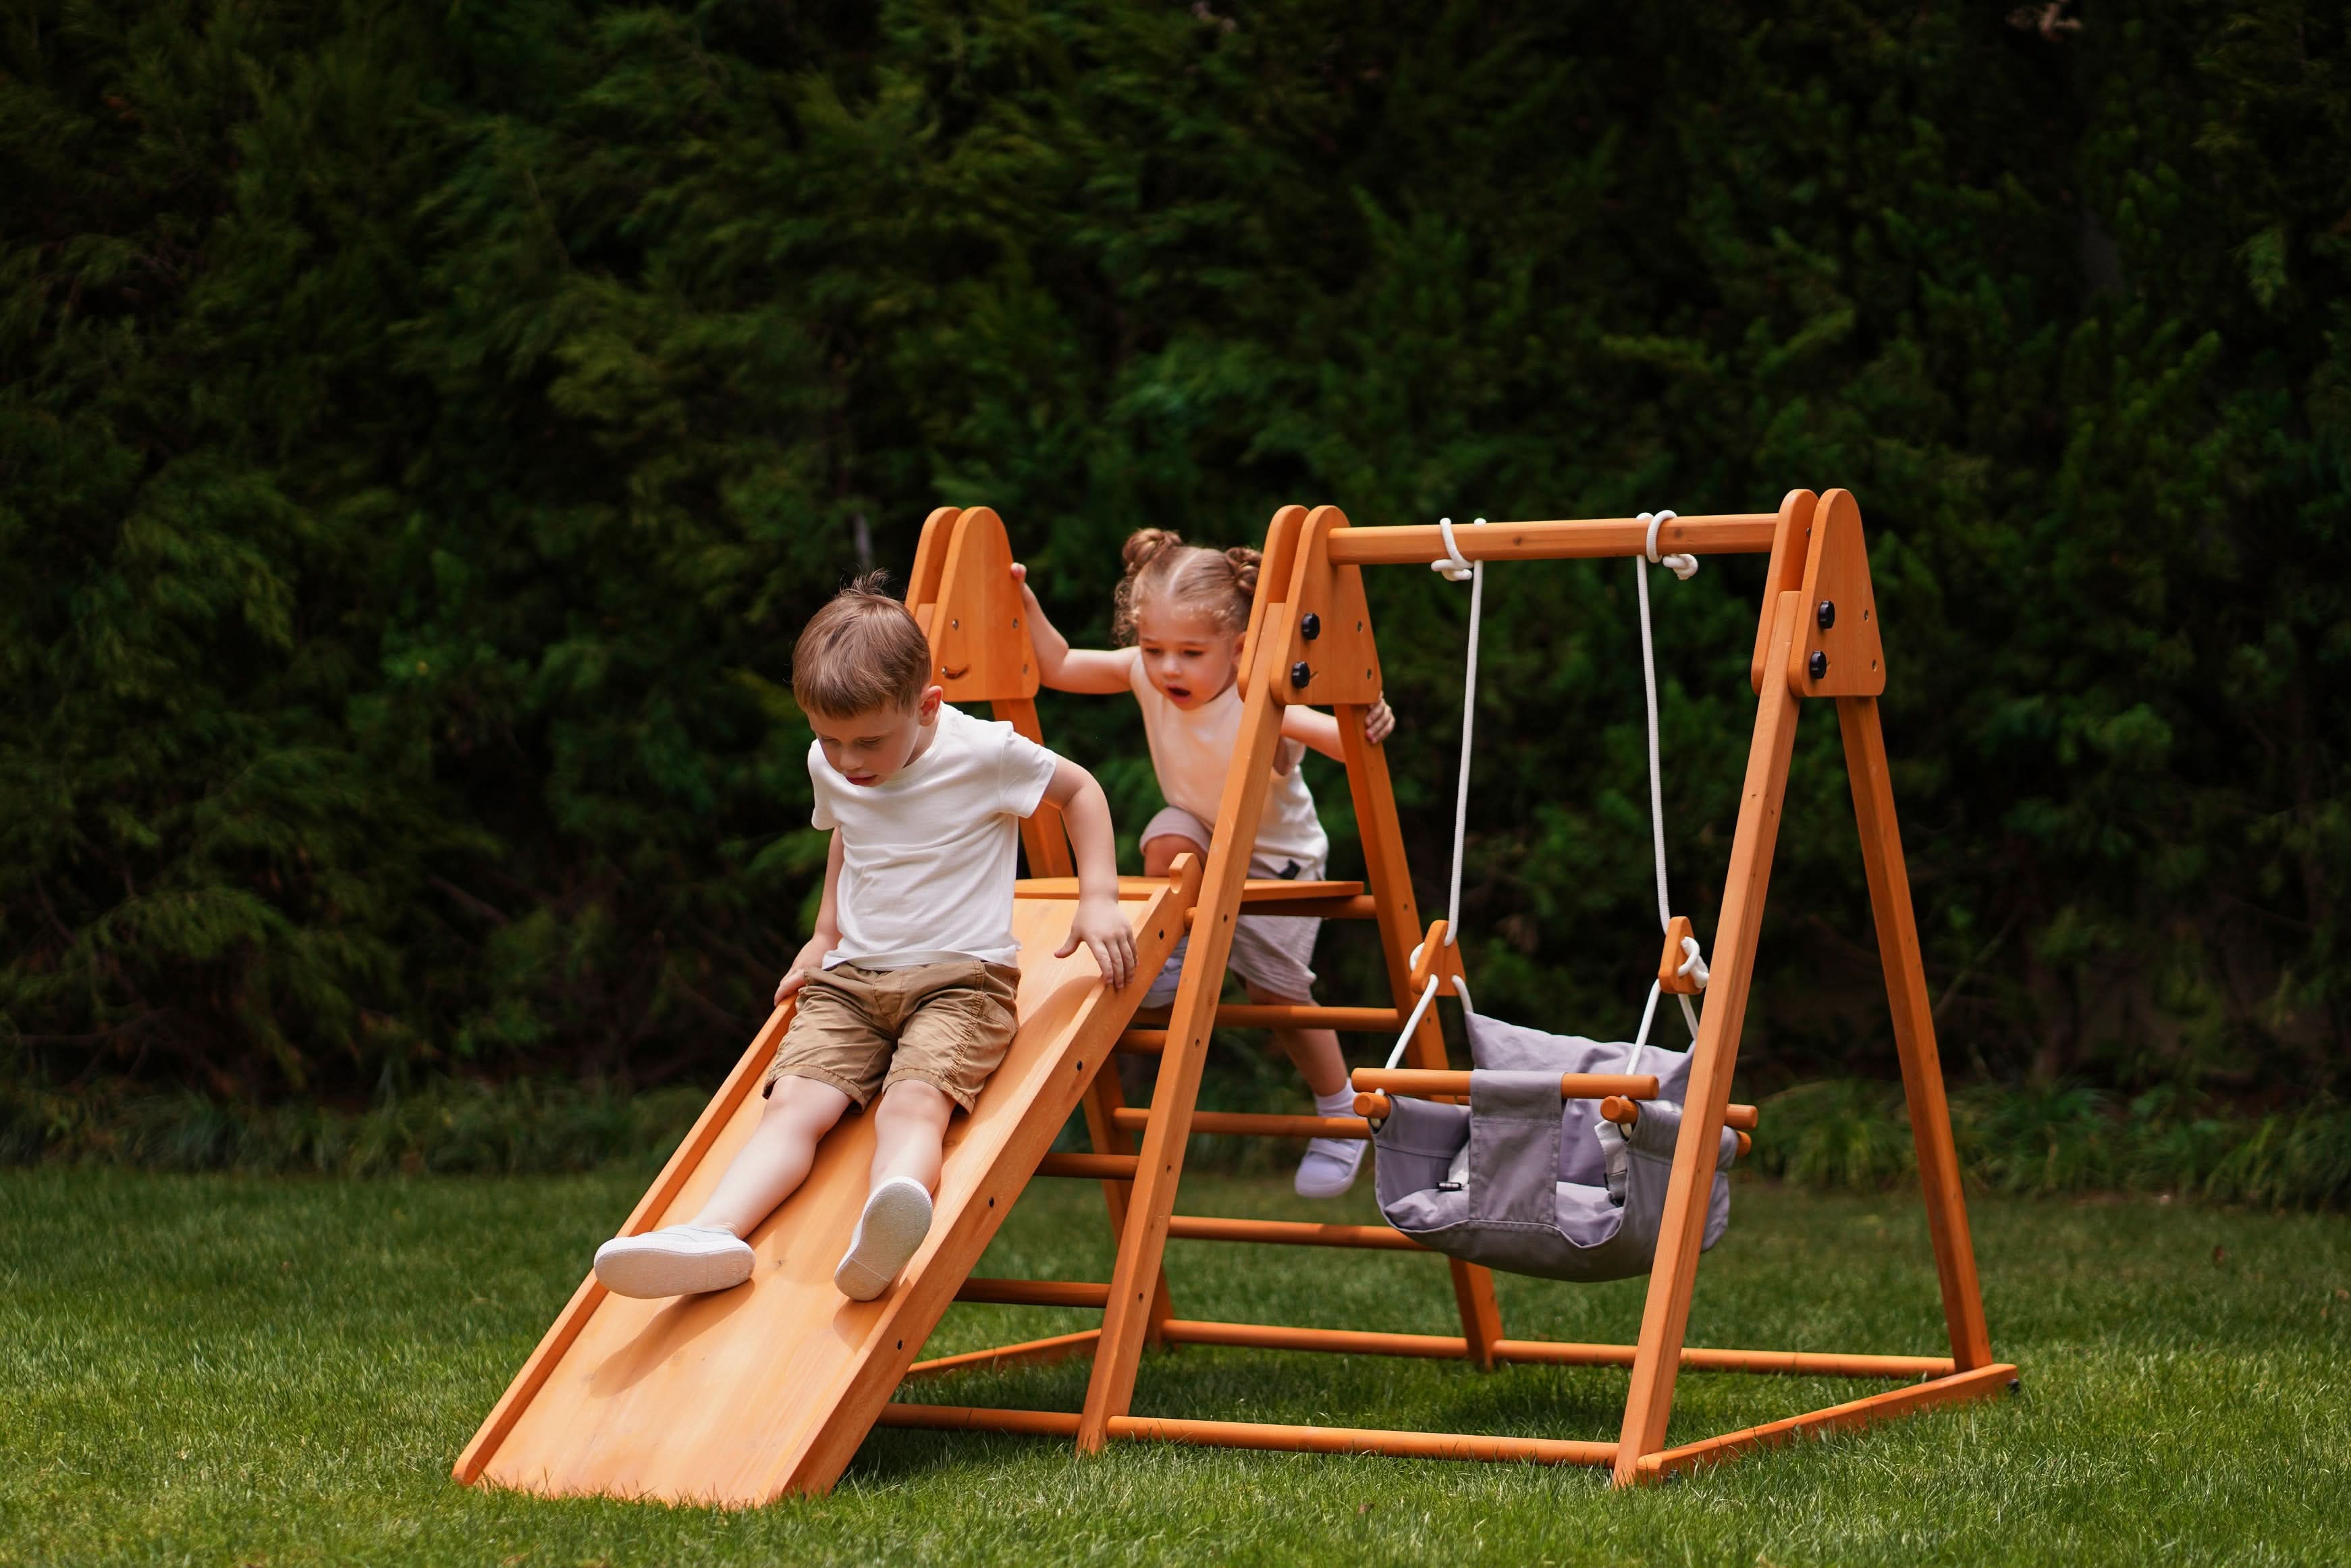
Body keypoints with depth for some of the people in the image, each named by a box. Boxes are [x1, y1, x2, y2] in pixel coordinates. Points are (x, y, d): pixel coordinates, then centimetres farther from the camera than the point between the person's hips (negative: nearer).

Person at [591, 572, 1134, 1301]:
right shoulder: (829, 769, 8)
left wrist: (1098, 901, 0)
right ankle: (715, 1233, -45)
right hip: (850, 979, 5)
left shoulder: (983, 755, -8)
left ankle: (880, 1242, -64)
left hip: (961, 977, -5)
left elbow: (1080, 790, 8)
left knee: (913, 1104, -34)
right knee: (793, 1101, -22)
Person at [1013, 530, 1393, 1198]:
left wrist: (1368, 726, -68)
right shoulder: (1145, 676, -22)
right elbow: (1059, 667, -13)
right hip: (1203, 831, 4)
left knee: (1276, 989, -2)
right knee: (1166, 841, -30)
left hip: (1278, 857, -4)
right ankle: (1176, 959, -4)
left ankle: (1341, 1113, 20)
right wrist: (1027, 608, -24)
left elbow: (1345, 739, -47)